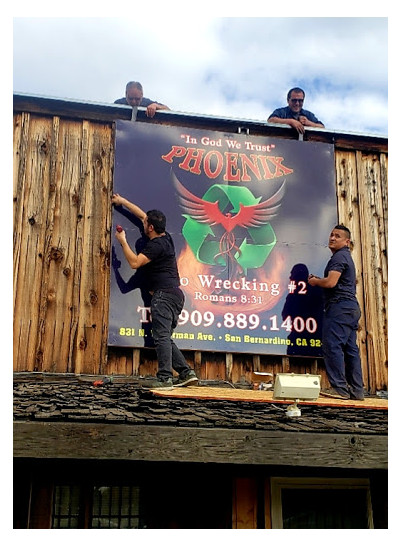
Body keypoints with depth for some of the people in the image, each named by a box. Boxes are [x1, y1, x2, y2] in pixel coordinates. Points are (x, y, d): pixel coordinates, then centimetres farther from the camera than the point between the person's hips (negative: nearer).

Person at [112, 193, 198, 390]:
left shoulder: (156, 245, -12)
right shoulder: (165, 237, 16)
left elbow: (135, 262, -17)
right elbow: (142, 214, 27)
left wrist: (123, 241, -6)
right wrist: (122, 201, 35)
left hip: (164, 294, -10)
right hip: (175, 294, 10)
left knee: (161, 336, -12)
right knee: (165, 338, 12)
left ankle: (164, 378, -14)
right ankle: (186, 373, 8)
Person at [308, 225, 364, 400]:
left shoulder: (339, 256, -8)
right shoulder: (346, 257, 25)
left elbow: (330, 282, -20)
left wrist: (315, 281, -1)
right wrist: (319, 280, 15)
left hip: (339, 306, -11)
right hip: (351, 307, 11)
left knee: (332, 346, -13)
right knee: (350, 349, 8)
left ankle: (339, 389, -16)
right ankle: (356, 390, 8)